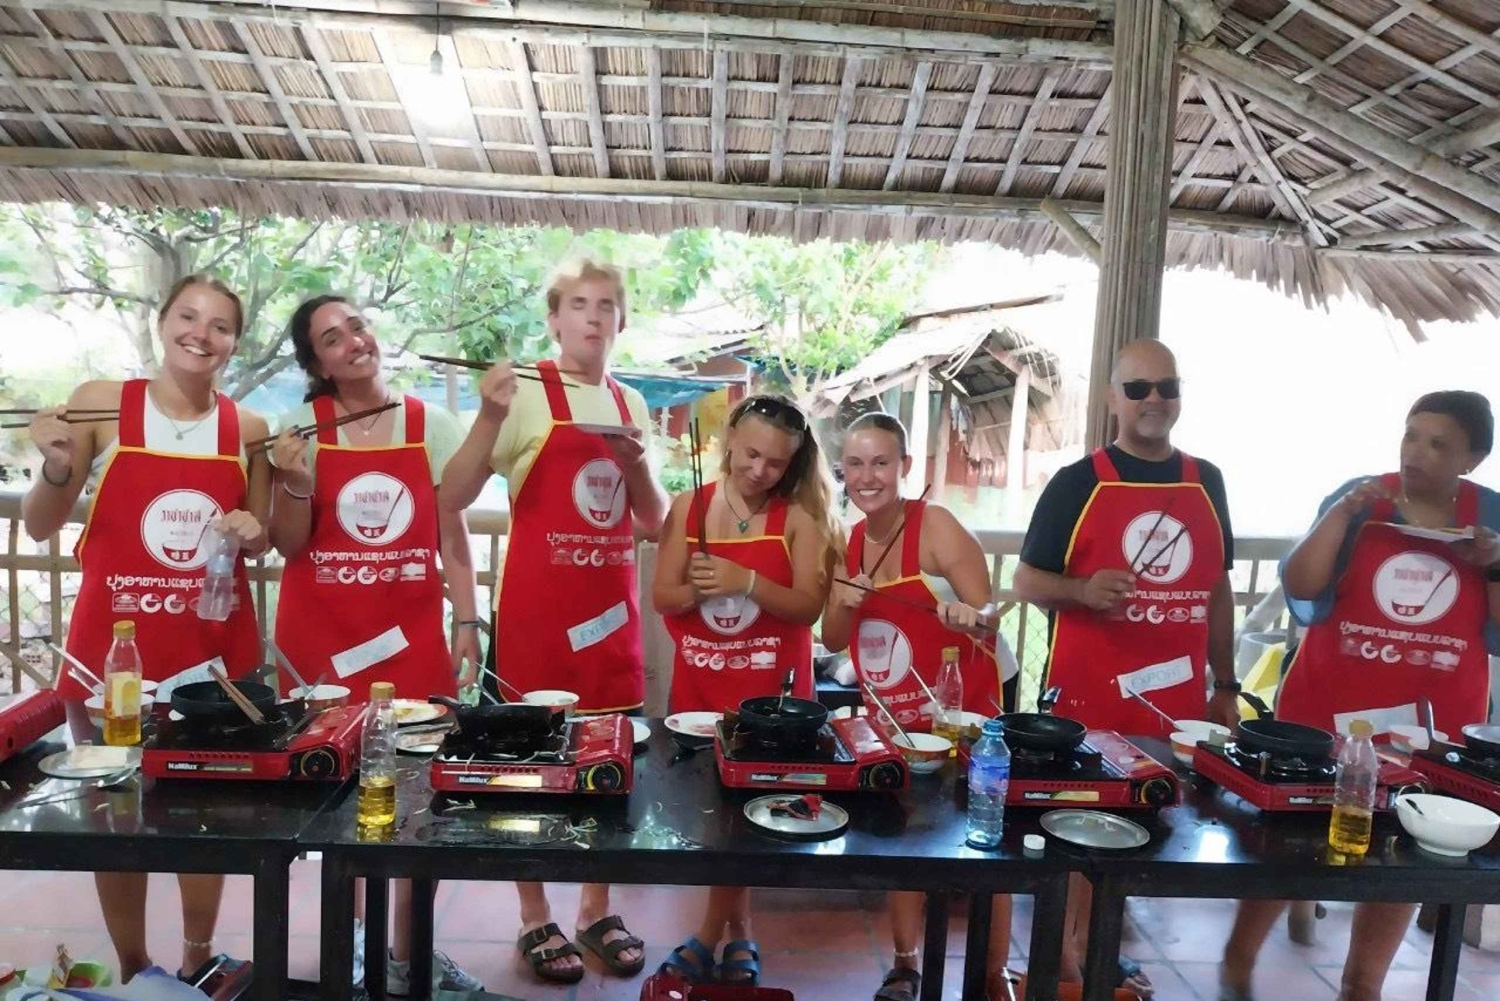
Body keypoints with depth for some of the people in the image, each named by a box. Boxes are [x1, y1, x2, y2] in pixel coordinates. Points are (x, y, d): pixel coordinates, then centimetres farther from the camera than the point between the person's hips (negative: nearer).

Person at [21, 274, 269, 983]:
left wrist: (250, 534, -9)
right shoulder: (100, 404, -4)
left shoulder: (247, 428, 2)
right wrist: (58, 468, -18)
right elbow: (40, 527, 0)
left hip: (215, 644, 2)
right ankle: (131, 970, 29)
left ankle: (198, 961, 31)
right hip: (114, 638, -1)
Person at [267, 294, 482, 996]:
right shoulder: (301, 427, 0)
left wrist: (467, 625, -2)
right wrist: (296, 484, -16)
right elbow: (290, 545, 2)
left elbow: (451, 536, 4)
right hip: (321, 635, 0)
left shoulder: (431, 425, 2)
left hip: (412, 635, 1)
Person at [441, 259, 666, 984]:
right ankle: (534, 918, 22)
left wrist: (638, 466, -7)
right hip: (537, 607, -5)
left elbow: (653, 525, 11)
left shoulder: (632, 406, 10)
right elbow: (452, 499, -10)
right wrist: (490, 417, -22)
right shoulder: (525, 395, -5)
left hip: (613, 610, 5)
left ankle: (597, 909, 28)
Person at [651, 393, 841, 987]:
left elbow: (809, 606, -12)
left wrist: (747, 582, -26)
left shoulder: (799, 515, -8)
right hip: (698, 685, 3)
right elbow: (661, 598, 0)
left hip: (771, 689, -3)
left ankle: (712, 936, 20)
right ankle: (738, 933, 30)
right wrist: (698, 588, -21)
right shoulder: (688, 508, 0)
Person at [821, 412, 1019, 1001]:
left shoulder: (937, 528, -21)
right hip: (895, 709, 6)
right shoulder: (847, 543, -3)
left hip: (971, 701, -5)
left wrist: (972, 617, -45)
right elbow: (834, 641, 1)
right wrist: (844, 605, -19)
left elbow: (988, 617, -24)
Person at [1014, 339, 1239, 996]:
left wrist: (1225, 685, 14)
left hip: (1176, 696, 5)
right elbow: (1027, 581, -4)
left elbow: (1217, 589, 15)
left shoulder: (1206, 482, 9)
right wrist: (1083, 590, -24)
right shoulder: (1079, 482, -5)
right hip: (1090, 692, -4)